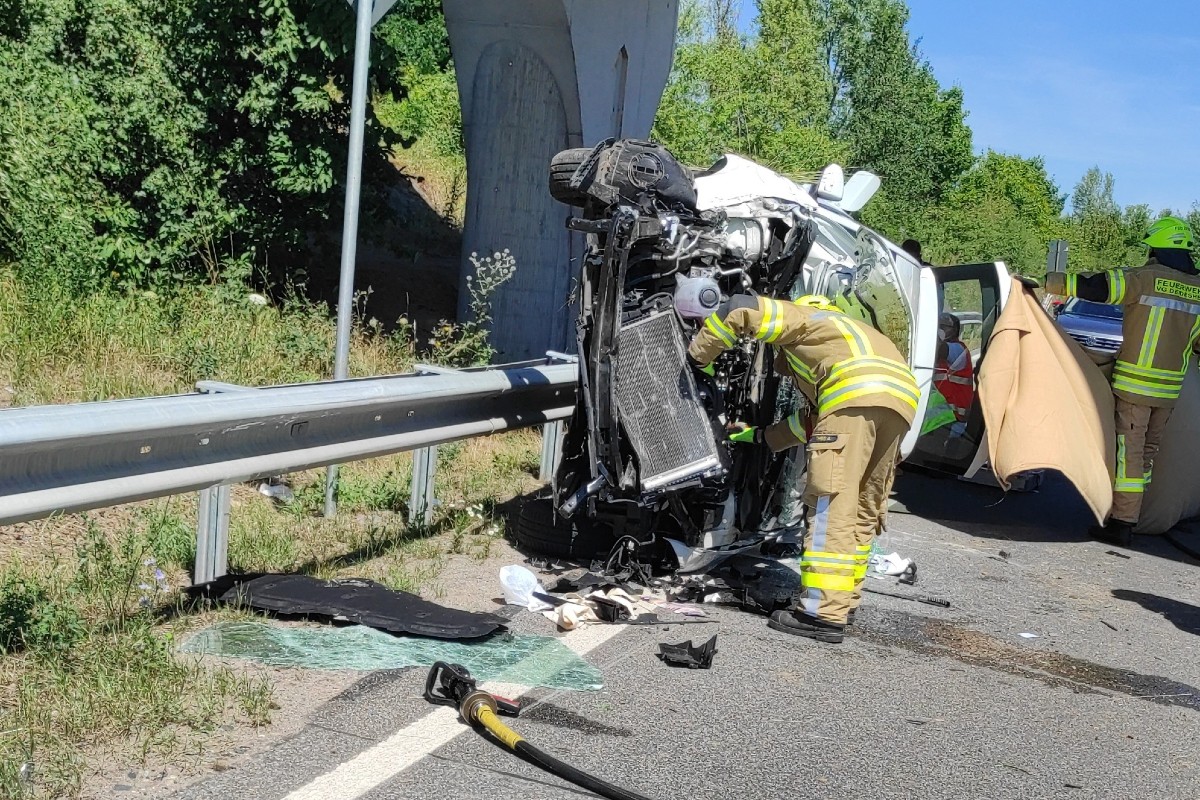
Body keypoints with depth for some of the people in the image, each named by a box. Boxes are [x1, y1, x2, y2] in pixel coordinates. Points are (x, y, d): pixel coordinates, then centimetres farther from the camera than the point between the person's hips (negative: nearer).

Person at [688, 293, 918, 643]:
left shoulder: (799, 318, 23)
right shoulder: (837, 340, 43)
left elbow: (740, 310, 9)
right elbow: (815, 418, 44)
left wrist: (700, 355, 18)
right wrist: (760, 435, 49)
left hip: (858, 393, -9)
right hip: (903, 396, 9)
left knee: (831, 505, -10)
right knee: (864, 508, 15)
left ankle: (824, 613, -14)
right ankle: (844, 598, 19)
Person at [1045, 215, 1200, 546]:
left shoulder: (1146, 278, -11)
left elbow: (1096, 288, -20)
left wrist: (1045, 282, -15)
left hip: (1134, 383, -6)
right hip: (1170, 388, 6)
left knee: (1129, 451, -2)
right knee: (1148, 452, 14)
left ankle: (1120, 525, -1)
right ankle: (1129, 516, 20)